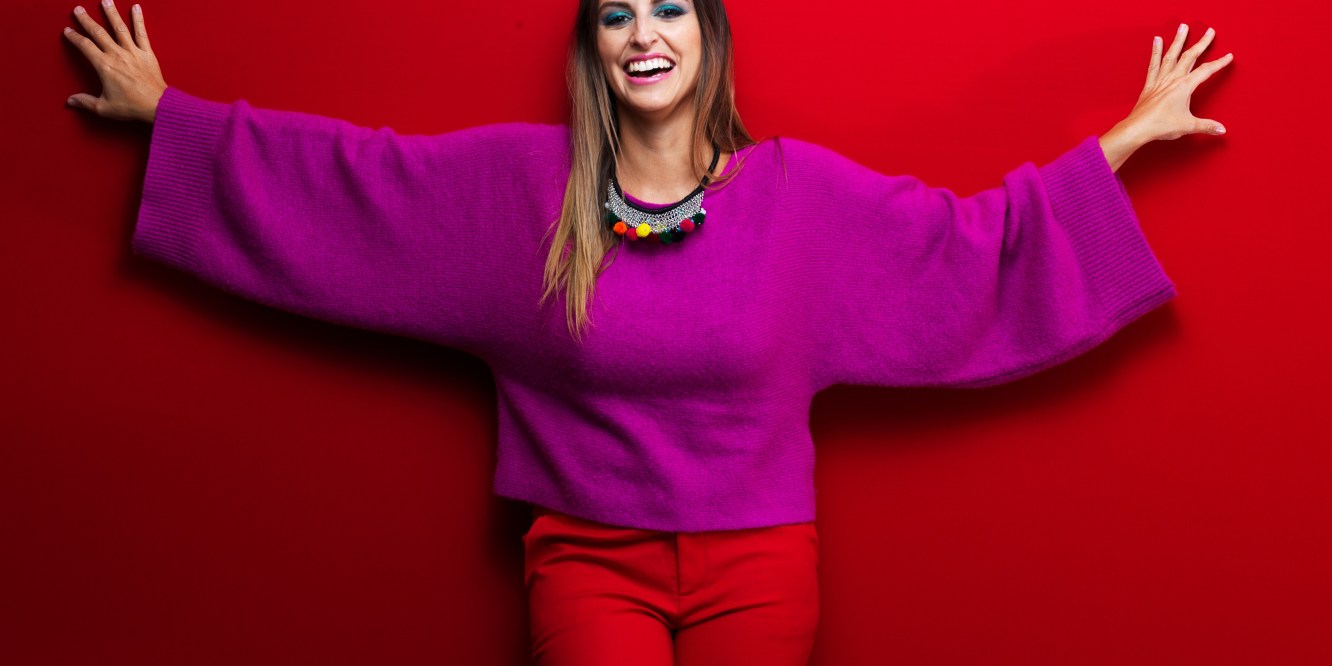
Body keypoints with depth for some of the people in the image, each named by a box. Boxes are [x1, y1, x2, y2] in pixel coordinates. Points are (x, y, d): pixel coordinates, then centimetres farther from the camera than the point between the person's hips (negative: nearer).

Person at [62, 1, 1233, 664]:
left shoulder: (801, 191, -3)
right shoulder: (517, 181, -2)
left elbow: (969, 241, 2)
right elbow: (342, 173, 3)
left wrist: (1124, 140, 2)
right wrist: (167, 112, 6)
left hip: (756, 561, 1)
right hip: (590, 554, 0)